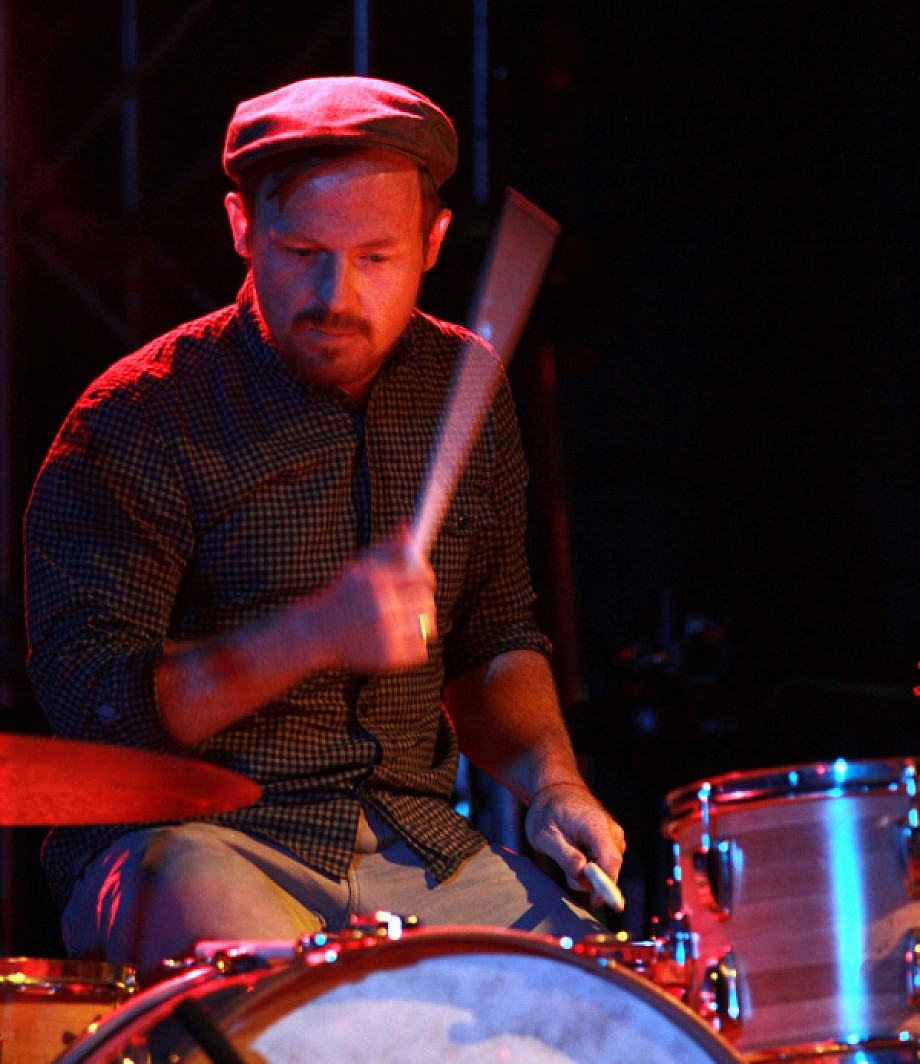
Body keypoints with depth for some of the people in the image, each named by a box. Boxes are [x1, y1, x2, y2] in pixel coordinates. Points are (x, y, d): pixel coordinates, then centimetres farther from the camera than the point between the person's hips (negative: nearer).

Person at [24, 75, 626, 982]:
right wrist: (313, 634, -28)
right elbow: (91, 703, -15)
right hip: (190, 839, -5)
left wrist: (551, 784, 0)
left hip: (416, 839, 5)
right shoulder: (137, 422, -10)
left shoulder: (462, 393, 9)